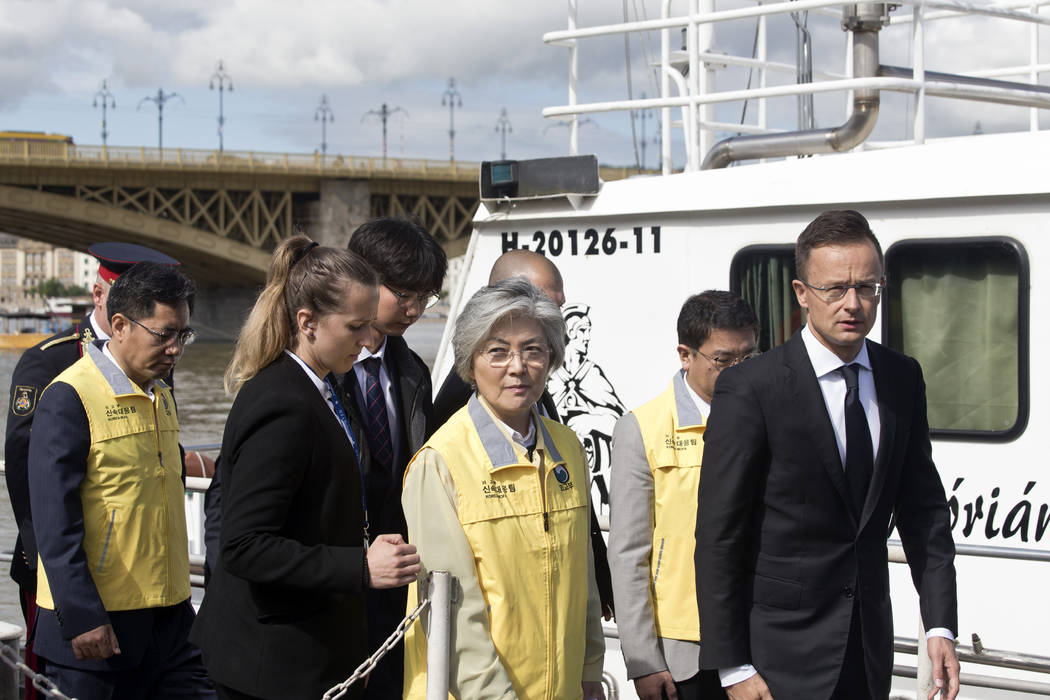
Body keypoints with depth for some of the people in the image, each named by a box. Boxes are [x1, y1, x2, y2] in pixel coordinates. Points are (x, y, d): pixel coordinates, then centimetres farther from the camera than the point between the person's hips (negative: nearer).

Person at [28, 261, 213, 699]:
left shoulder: (161, 395, 13)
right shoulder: (69, 399, -12)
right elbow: (55, 523, -16)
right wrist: (82, 620, -20)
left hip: (170, 616, 7)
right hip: (95, 628, -7)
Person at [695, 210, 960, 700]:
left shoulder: (903, 379, 5)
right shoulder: (750, 390, -13)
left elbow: (922, 508, 10)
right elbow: (718, 537, -12)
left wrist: (940, 626, 0)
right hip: (781, 654, -5)